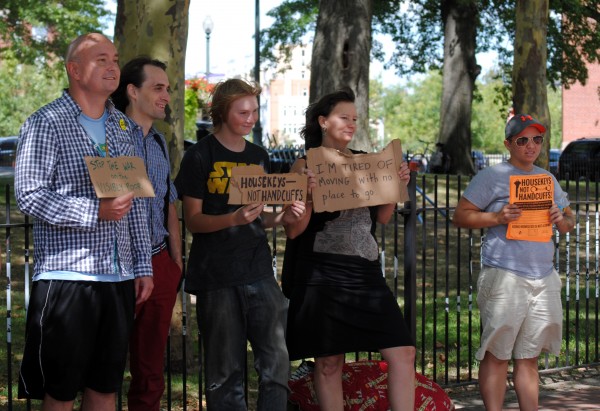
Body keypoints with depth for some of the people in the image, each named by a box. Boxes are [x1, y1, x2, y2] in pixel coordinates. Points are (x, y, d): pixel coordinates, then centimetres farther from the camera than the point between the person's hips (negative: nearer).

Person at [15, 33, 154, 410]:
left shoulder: (122, 127, 16)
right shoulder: (45, 124, -4)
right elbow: (29, 195, -13)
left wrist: (143, 266, 12)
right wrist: (96, 212, -20)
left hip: (119, 278, 6)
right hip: (68, 275, -6)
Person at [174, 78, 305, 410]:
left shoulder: (258, 156, 14)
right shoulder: (200, 156, -3)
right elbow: (193, 220, -6)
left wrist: (282, 217, -1)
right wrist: (233, 219, -23)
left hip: (259, 270, 4)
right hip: (217, 275, -4)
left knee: (277, 361, -3)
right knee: (225, 370, 2)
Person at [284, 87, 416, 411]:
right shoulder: (306, 165, -2)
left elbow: (381, 217, 17)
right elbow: (293, 230, -6)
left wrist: (397, 185, 2)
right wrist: (309, 193, -22)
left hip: (365, 271, 5)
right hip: (323, 275, -4)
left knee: (402, 353, -2)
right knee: (329, 362, 1)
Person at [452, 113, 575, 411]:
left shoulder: (548, 179, 19)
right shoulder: (491, 177, 0)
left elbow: (569, 224, 24)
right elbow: (460, 216, -3)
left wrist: (561, 219, 0)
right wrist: (497, 217, -17)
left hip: (544, 279, 6)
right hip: (504, 277, -5)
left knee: (529, 358, 8)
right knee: (497, 355, -5)